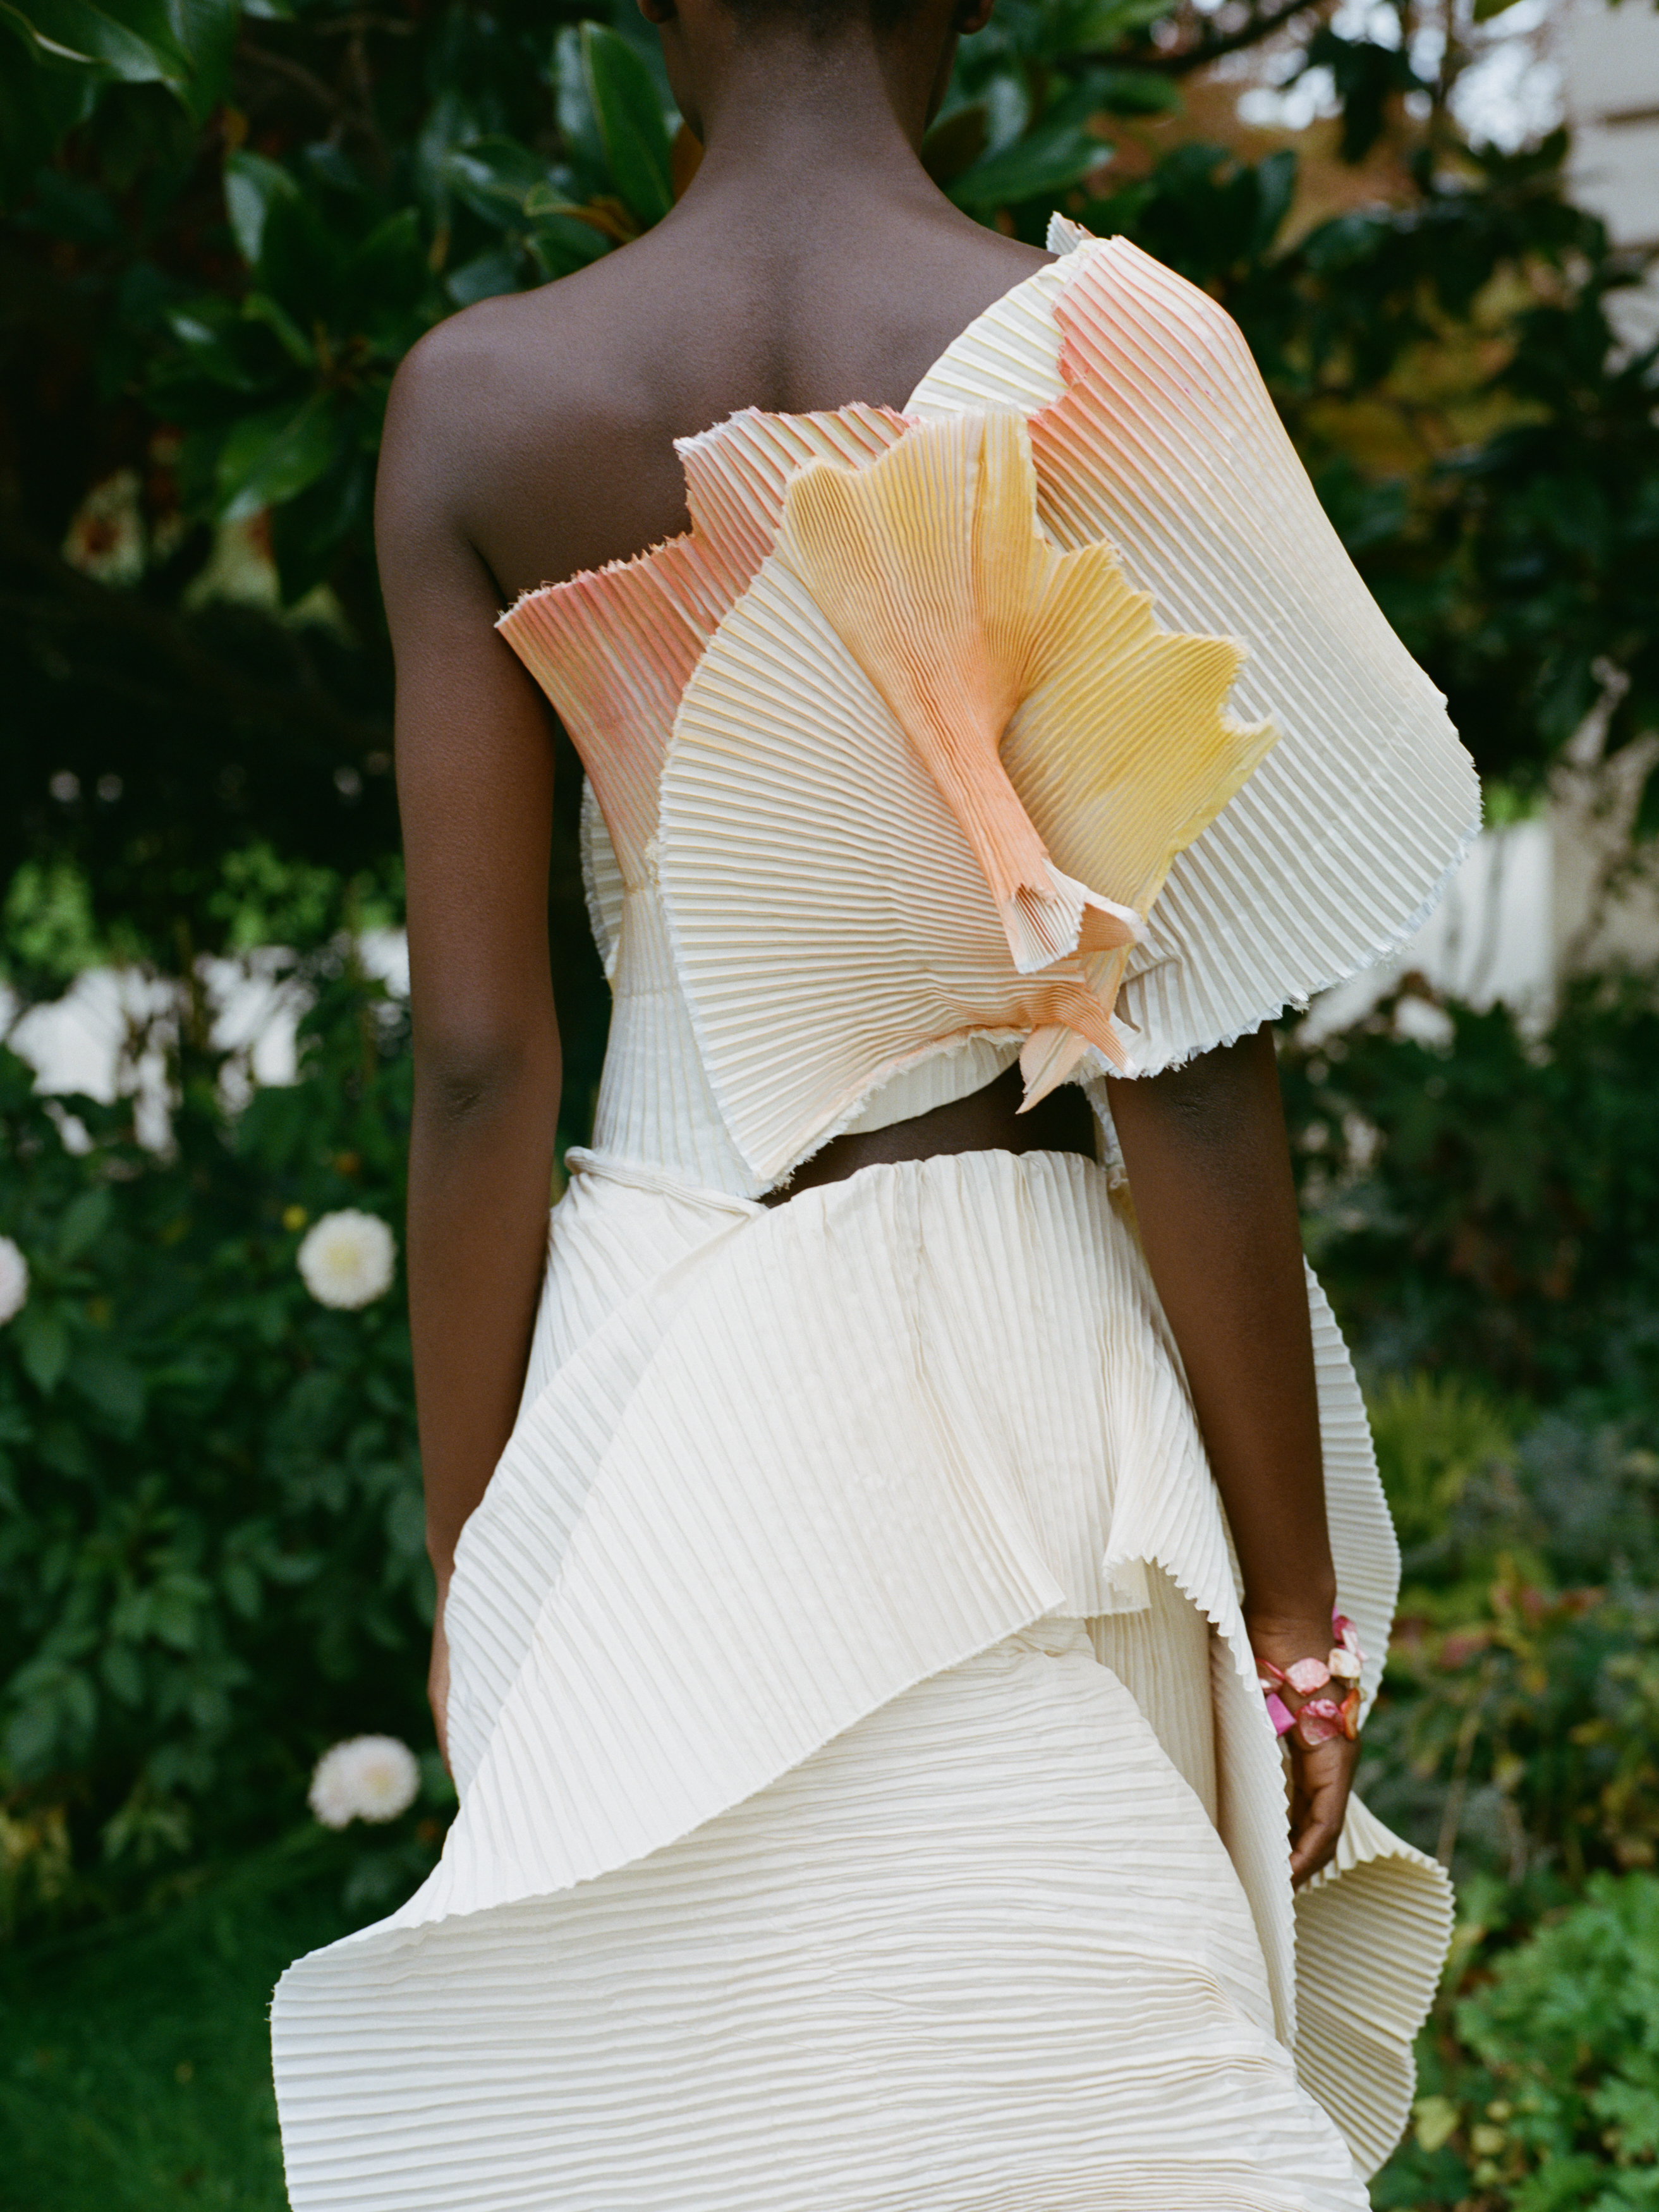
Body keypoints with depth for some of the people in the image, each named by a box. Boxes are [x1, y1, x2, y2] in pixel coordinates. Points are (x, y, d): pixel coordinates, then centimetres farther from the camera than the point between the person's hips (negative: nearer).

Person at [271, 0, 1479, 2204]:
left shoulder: (481, 401, -2)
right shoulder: (1109, 357, -7)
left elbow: (478, 1063, -4)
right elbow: (1188, 1057, -9)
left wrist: (471, 1569, 6)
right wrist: (1298, 1609, -1)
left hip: (642, 1396, 2)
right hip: (1011, 1374, -1)